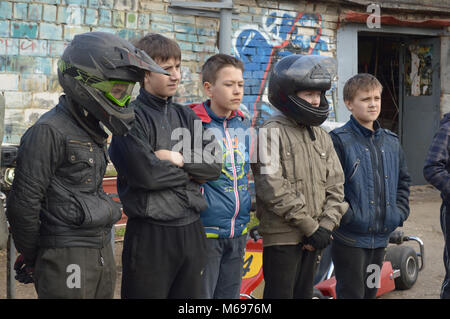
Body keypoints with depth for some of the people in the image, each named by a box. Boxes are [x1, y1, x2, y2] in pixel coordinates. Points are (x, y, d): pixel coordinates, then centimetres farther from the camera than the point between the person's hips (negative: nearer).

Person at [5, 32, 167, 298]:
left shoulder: (93, 130, 13)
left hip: (102, 253, 9)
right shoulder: (49, 132, -15)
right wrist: (30, 257, -6)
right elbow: (23, 204, -15)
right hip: (67, 259, -8)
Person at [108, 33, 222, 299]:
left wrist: (178, 159, -11)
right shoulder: (131, 118, -8)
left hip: (191, 230, 6)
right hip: (150, 234, -6)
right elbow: (144, 173, -21)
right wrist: (191, 171, -6)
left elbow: (214, 165, 4)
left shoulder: (186, 116, 13)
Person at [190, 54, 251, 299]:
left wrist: (249, 210, 19)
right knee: (201, 295, 0)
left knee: (230, 293, 15)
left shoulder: (242, 125, 10)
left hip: (238, 232, 7)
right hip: (207, 232, -6)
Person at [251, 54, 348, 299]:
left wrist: (326, 226, -5)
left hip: (312, 238, 7)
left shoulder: (321, 136, 14)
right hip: (281, 236, -7)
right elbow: (273, 188, -18)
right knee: (280, 294, -5)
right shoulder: (272, 132, -9)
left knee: (304, 293, 14)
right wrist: (311, 228, -16)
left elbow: (335, 185, 11)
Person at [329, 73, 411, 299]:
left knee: (370, 291, 17)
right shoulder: (339, 140, -10)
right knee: (351, 293, -3)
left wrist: (400, 212, 8)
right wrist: (347, 215, -20)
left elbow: (403, 181, 21)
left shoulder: (391, 142, 12)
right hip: (349, 238, -7)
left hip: (381, 237, 7)